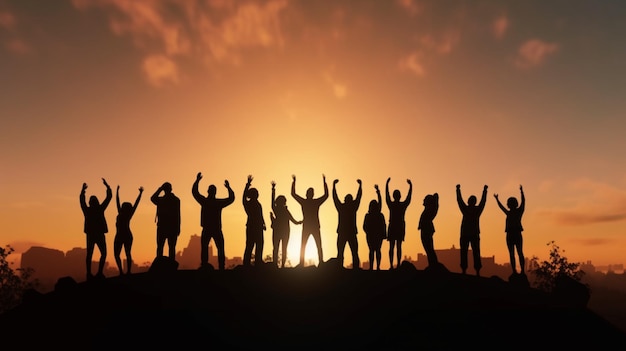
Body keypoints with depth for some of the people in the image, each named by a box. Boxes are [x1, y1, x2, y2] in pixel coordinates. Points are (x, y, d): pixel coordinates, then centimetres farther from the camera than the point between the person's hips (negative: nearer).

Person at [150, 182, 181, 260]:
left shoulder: (160, 200, -3)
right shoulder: (176, 200, 1)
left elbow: (152, 198, 18)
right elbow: (178, 216, 1)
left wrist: (159, 189, 14)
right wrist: (178, 228, 4)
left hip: (162, 227, -1)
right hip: (173, 227, 1)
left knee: (160, 247, 4)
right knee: (172, 247, 2)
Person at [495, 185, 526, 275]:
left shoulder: (519, 211, 6)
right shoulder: (509, 213, 17)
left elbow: (523, 201, -5)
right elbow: (501, 207, 34)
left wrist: (521, 191, -16)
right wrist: (497, 199, 46)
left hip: (517, 234, -5)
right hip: (510, 234, 5)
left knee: (520, 253, -9)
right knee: (511, 254, 1)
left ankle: (522, 270, -12)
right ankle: (514, 271, 2)